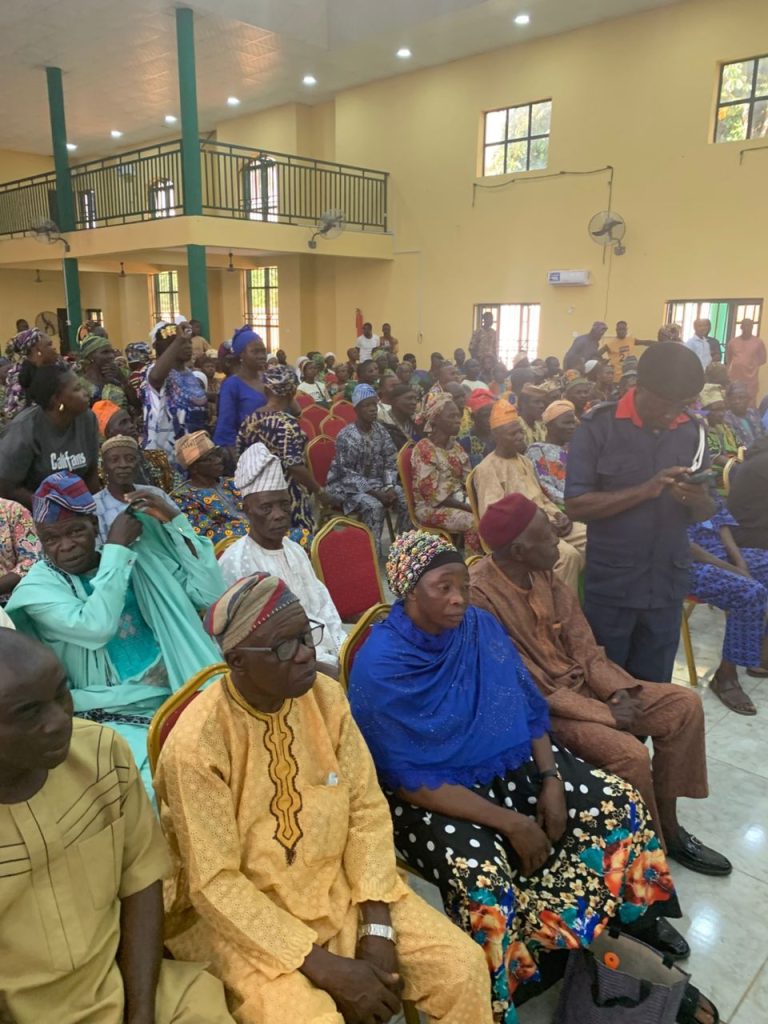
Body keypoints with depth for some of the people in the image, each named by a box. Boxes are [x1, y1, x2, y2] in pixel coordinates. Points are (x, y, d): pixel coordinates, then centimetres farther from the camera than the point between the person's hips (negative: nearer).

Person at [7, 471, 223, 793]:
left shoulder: (139, 557, 6)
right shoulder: (38, 587, -2)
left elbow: (211, 593, -1)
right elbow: (96, 627, -21)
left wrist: (174, 522, -6)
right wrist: (117, 548, -12)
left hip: (179, 700, 3)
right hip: (112, 719, -3)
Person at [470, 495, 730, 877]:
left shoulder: (542, 572, -2)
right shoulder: (480, 596, -26)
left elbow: (581, 643, 5)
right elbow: (526, 686, -24)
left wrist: (617, 690, -11)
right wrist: (604, 714, -20)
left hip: (581, 684, 8)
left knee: (684, 705, -1)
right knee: (630, 754, -27)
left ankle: (667, 826, 12)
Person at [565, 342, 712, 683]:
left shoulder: (693, 431, 3)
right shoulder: (599, 425, -10)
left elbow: (705, 512, 9)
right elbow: (575, 505, -15)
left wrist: (698, 500, -15)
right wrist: (645, 490, -24)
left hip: (668, 584, 4)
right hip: (611, 585, -3)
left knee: (653, 686, 16)